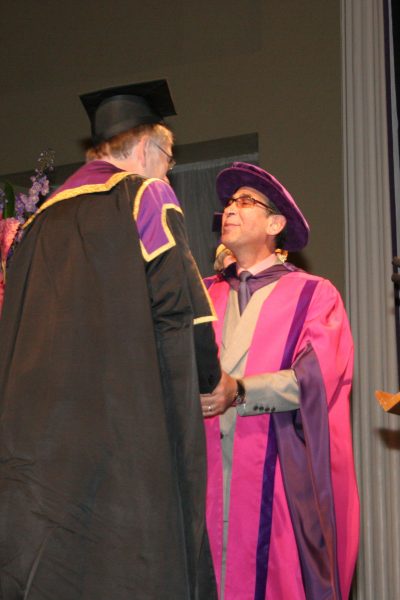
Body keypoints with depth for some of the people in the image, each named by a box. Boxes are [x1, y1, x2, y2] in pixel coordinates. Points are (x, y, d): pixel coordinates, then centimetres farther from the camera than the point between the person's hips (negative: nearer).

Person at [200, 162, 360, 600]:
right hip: (210, 472, 3)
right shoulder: (207, 295, 16)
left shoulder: (313, 295, 4)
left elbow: (316, 377, -9)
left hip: (282, 478, -3)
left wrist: (238, 391, -21)